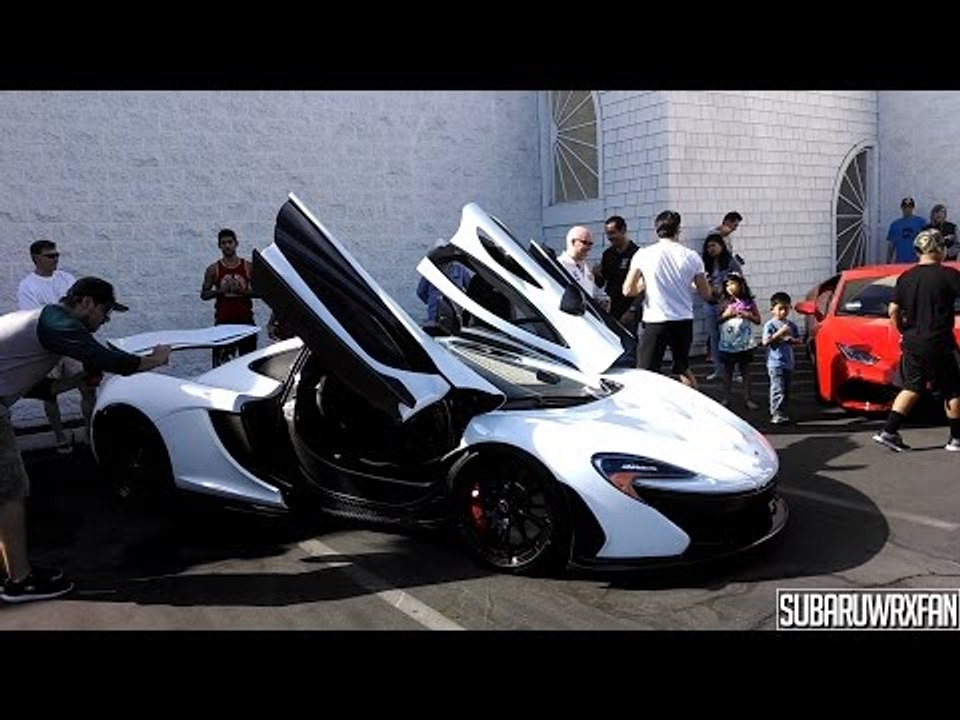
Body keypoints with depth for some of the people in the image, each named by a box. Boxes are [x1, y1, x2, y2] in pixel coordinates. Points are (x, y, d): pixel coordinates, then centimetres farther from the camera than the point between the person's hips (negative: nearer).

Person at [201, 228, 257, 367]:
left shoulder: (248, 267, 4)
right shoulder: (213, 269, 3)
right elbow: (204, 294, 6)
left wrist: (241, 290, -13)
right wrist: (221, 290, -12)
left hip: (245, 319, 1)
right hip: (223, 321, -1)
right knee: (221, 360, -4)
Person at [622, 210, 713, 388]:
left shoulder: (643, 254, -6)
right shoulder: (692, 257, 0)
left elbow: (628, 290, -7)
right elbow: (706, 294, 6)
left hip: (655, 322, -3)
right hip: (684, 322, 4)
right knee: (683, 369, 21)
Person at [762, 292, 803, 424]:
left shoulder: (791, 325, 11)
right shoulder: (769, 325, -6)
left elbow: (800, 341, 14)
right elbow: (765, 342, -15)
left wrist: (791, 340, -8)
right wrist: (780, 333, -21)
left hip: (789, 362, 6)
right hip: (775, 363, -6)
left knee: (786, 390, 11)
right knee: (778, 390, -12)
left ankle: (783, 412, 19)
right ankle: (776, 414, -12)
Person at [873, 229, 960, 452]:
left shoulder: (906, 277, 4)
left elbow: (893, 310, 4)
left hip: (912, 343, 5)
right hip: (939, 344, -5)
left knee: (912, 389, 14)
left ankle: (888, 432, 6)